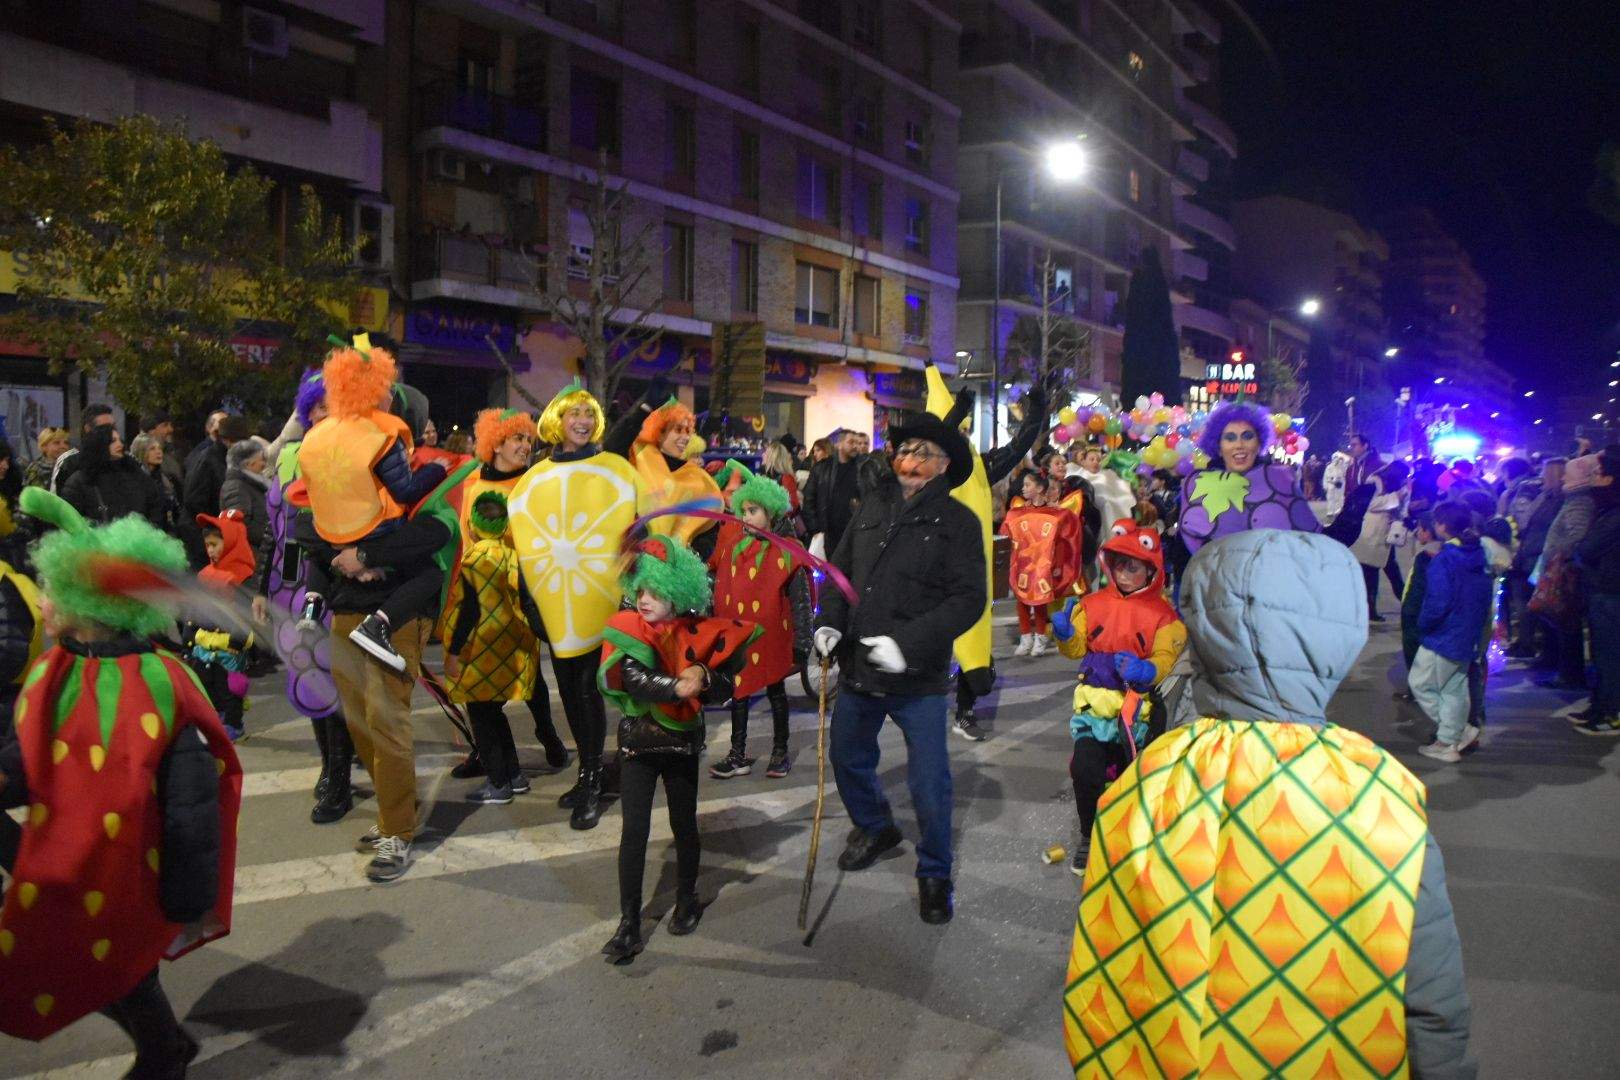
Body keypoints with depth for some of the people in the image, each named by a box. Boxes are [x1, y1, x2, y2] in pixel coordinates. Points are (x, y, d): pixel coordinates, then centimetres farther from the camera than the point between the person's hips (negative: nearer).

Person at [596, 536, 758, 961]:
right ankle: (629, 924, 6)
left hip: (682, 744, 1)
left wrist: (704, 677, -30)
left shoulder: (699, 634, -9)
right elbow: (629, 679, -27)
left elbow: (727, 686, -10)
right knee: (634, 832, -1)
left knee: (684, 826, 14)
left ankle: (686, 901, 35)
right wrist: (677, 687, -38)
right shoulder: (625, 629, -11)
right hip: (637, 745, -1)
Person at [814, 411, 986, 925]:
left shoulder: (957, 521, -8)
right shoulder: (873, 507, 6)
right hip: (859, 669, 5)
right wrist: (829, 621, -4)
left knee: (929, 784, 0)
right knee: (847, 758, 22)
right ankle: (874, 827, 50)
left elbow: (969, 598, -16)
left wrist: (907, 642, -25)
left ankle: (935, 874, 24)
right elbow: (841, 569, 14)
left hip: (918, 677, -5)